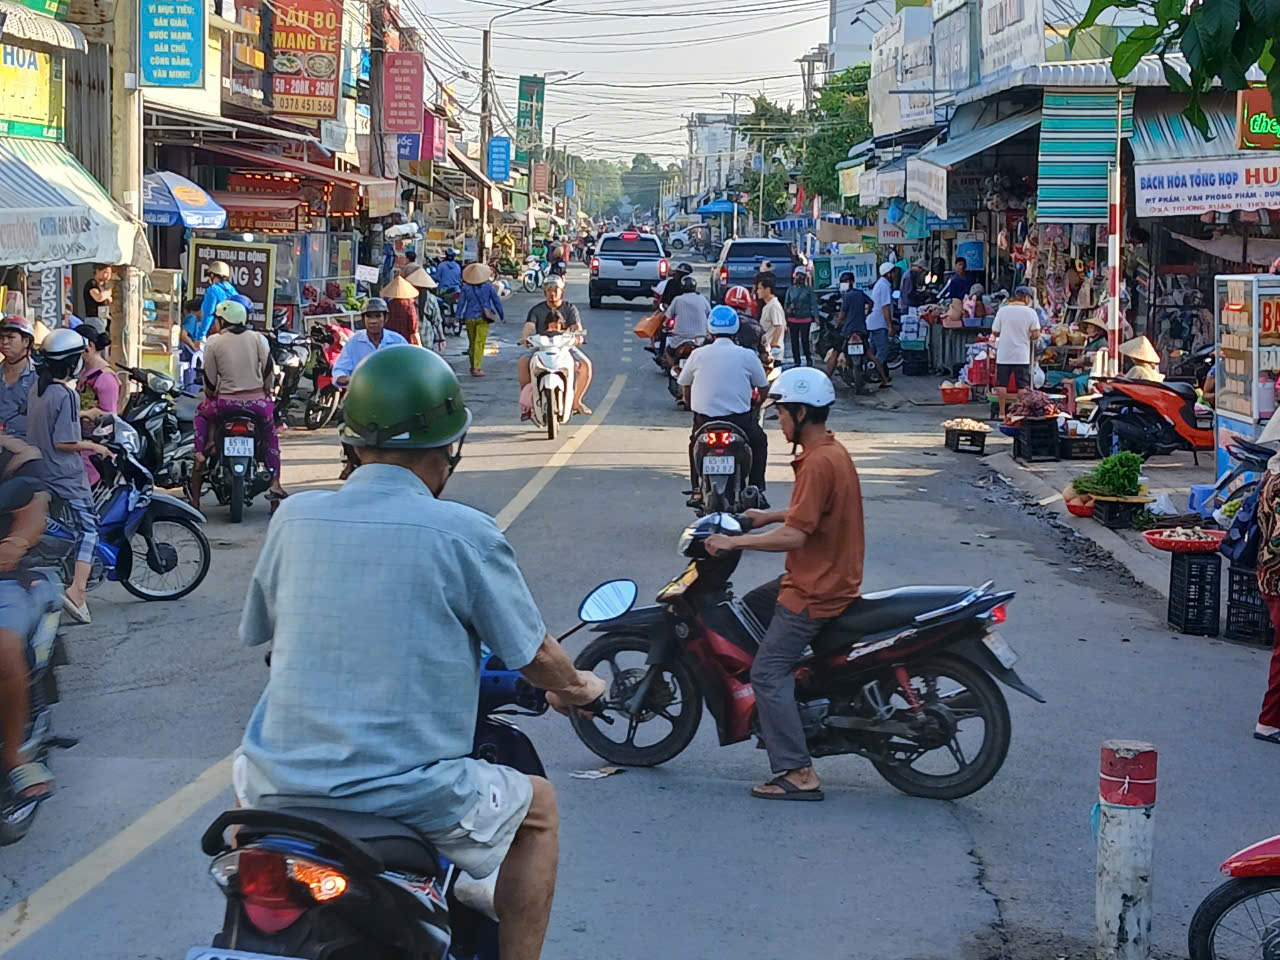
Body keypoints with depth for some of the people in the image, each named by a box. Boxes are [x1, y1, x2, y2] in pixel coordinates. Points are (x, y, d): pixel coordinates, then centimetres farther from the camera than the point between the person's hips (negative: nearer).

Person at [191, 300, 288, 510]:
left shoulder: (213, 342, 0)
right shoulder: (258, 339, 5)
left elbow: (209, 379, 1)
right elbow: (268, 369, -1)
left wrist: (210, 395, 20)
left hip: (225, 402, -1)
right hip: (257, 402, 1)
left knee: (201, 413, 30)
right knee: (269, 431, 27)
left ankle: (200, 455, 13)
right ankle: (274, 483, 14)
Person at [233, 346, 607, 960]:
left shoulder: (293, 518, 2)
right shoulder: (465, 534, -8)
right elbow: (535, 658, 1)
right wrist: (576, 689, 24)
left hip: (285, 790, 4)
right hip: (412, 793, -3)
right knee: (538, 807, 24)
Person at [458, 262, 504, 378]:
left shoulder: (466, 288, -2)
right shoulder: (488, 286, -4)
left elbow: (461, 302, -2)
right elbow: (497, 301, 1)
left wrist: (458, 317, 3)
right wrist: (501, 315, 12)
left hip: (469, 318, 2)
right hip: (483, 318, -2)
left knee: (472, 343, 15)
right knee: (480, 343, -4)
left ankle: (473, 367, 23)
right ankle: (476, 368, -13)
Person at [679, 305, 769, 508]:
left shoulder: (698, 354, 3)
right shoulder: (748, 356, 0)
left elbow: (685, 387, 14)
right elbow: (763, 388, 9)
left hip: (705, 419, 1)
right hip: (740, 420, -1)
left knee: (695, 443, 33)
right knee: (759, 442, 28)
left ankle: (697, 490, 22)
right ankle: (756, 490, 18)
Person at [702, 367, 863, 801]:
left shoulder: (818, 463, -23)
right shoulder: (833, 452, 8)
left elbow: (795, 535, -27)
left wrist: (733, 542, -19)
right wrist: (770, 516, 21)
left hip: (815, 591, -11)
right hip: (827, 579, 11)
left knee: (769, 672, -10)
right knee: (748, 609, 24)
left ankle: (797, 774, -10)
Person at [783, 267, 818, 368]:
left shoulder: (808, 290, 0)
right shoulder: (791, 290, 9)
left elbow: (813, 304, -1)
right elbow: (787, 304, 12)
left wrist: (814, 317, -9)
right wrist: (786, 319, 4)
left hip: (805, 319, -3)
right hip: (793, 320, 3)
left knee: (805, 340, -3)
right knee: (794, 341, 6)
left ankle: (809, 359, 12)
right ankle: (796, 361, 14)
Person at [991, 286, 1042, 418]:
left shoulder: (1002, 310, -3)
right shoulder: (1030, 312, -5)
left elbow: (995, 332, -1)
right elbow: (1036, 334, -7)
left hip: (1003, 354, 1)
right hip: (1022, 355, -1)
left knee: (1001, 384, 9)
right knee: (1023, 385, 6)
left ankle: (1002, 412, 9)